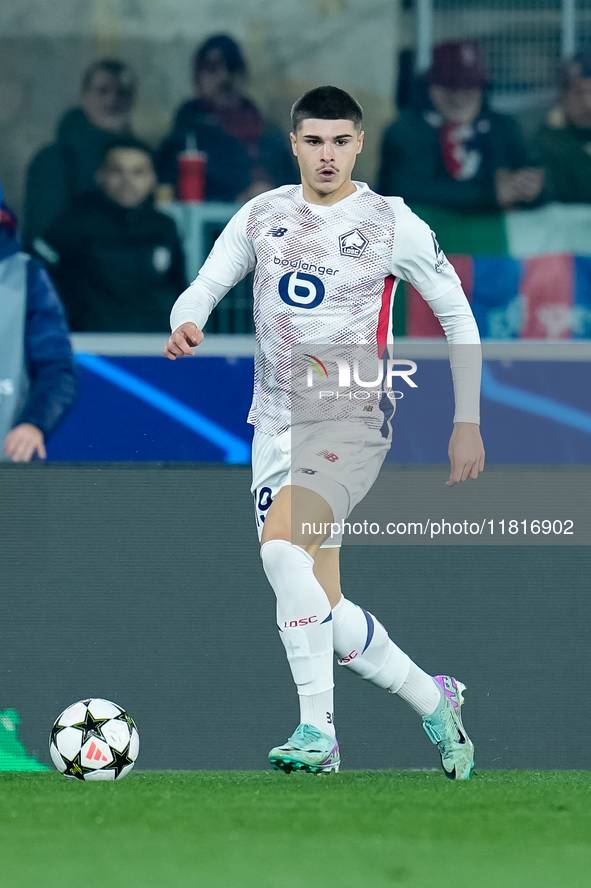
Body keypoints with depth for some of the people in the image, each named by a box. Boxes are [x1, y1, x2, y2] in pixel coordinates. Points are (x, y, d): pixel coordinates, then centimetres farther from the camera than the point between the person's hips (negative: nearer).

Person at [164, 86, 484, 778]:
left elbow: (456, 312, 5)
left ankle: (318, 731, -29)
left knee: (281, 542, -31)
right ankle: (433, 700, 26)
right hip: (276, 427, 5)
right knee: (319, 611, 4)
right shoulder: (262, 216, 8)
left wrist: (467, 422, 2)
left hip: (353, 422, -5)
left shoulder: (391, 223, -2)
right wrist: (186, 324, -16)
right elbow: (204, 287, 10)